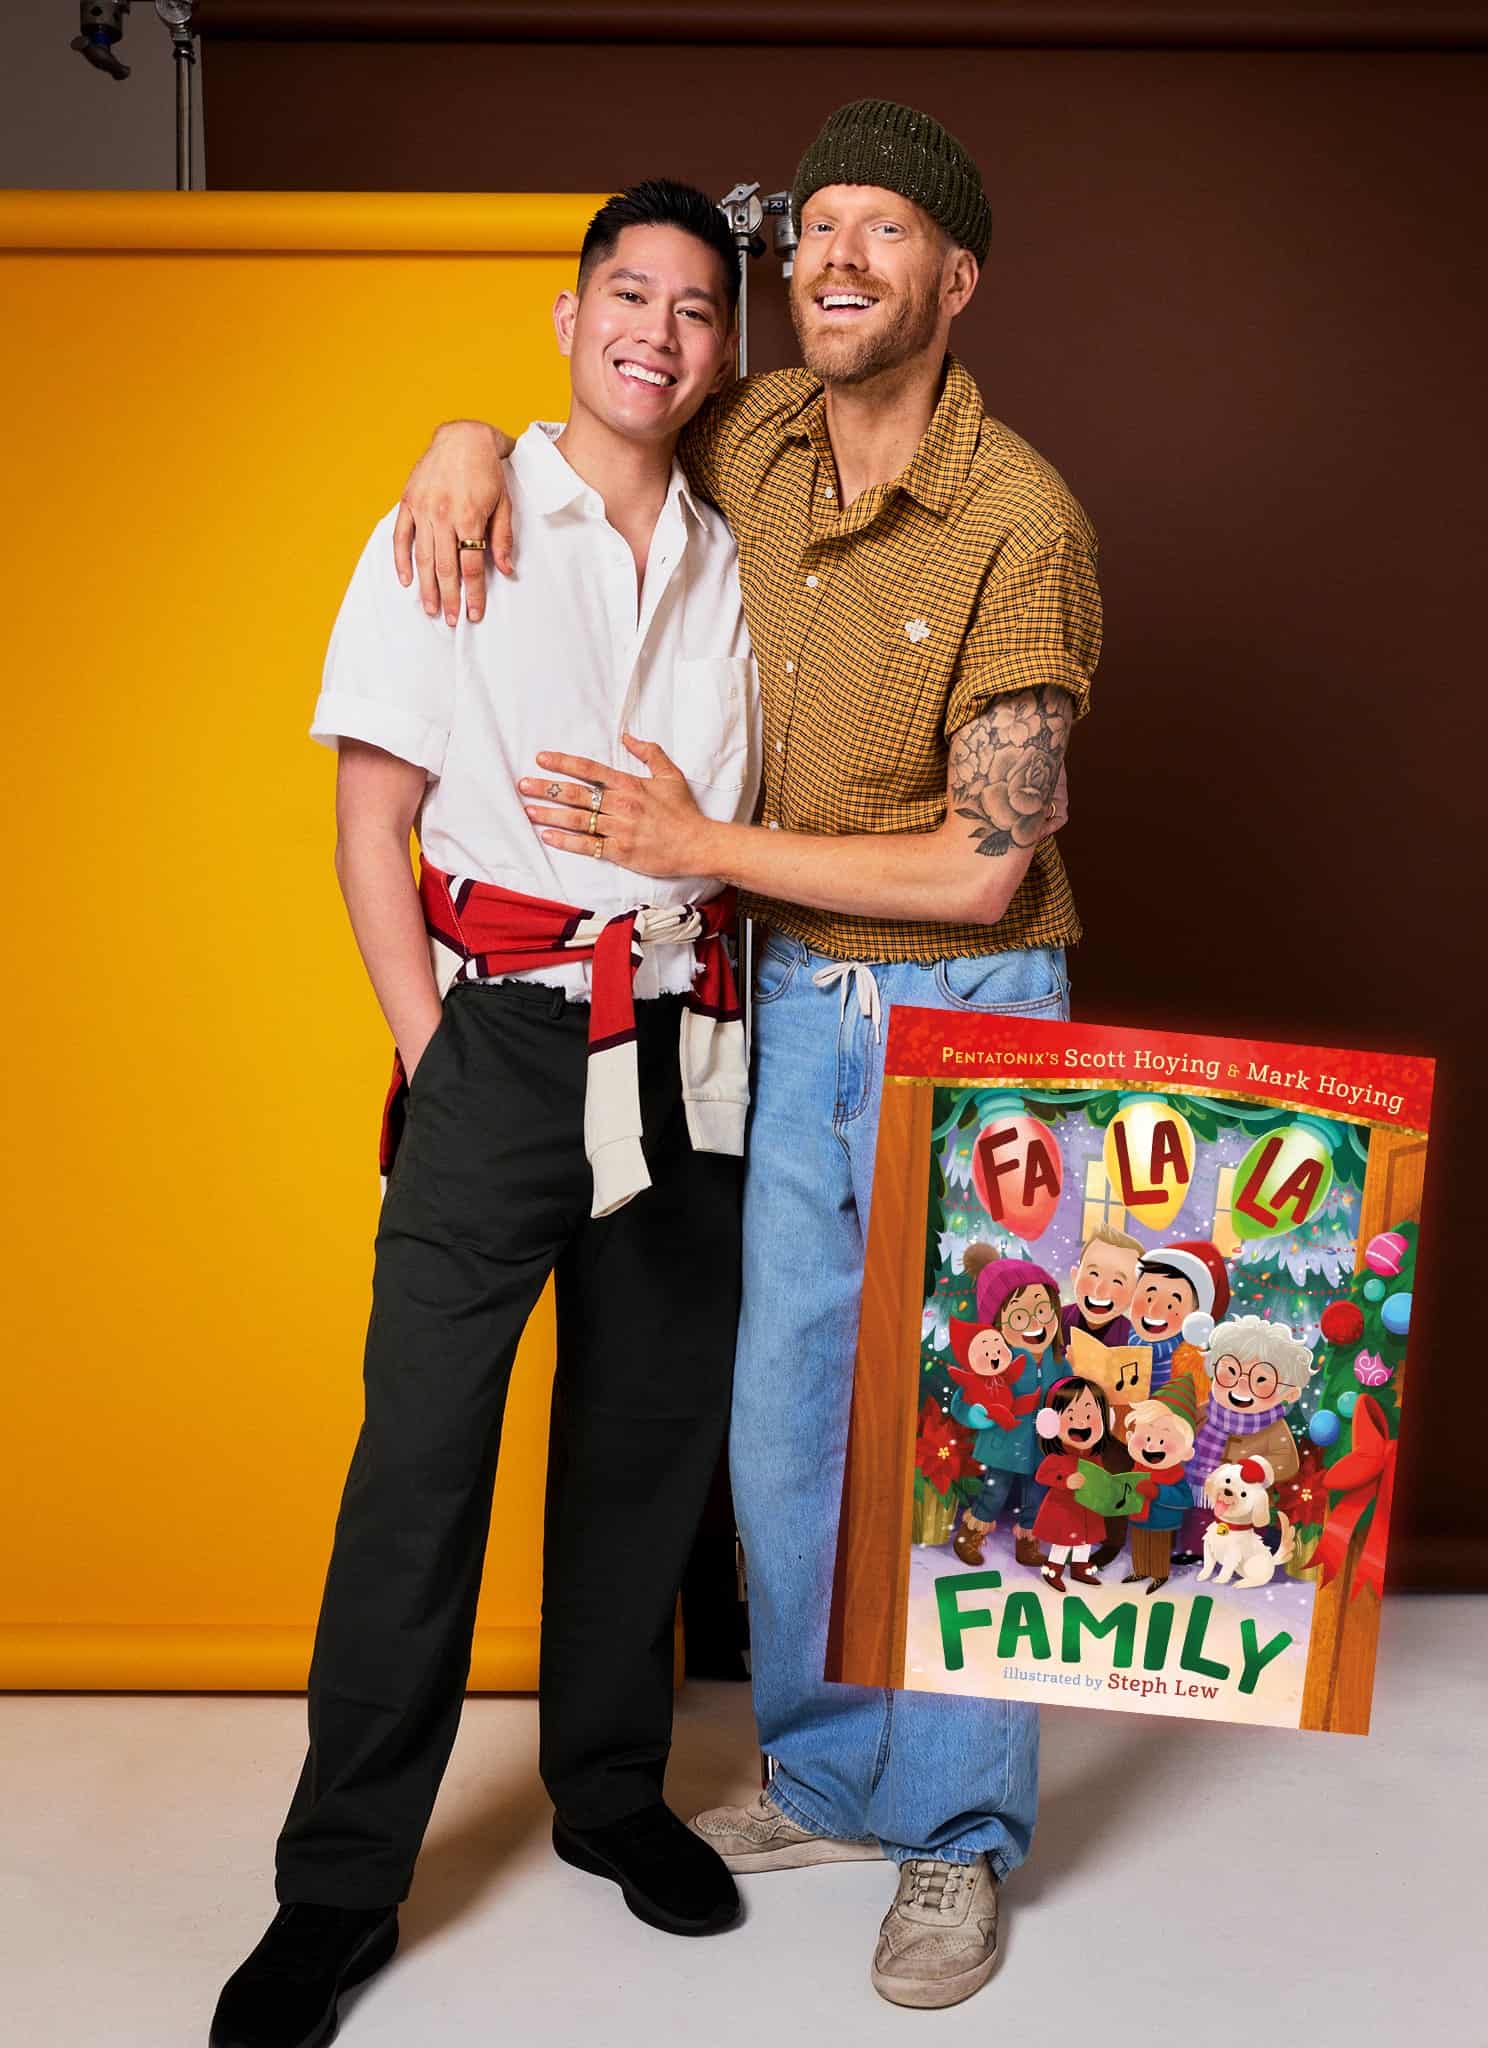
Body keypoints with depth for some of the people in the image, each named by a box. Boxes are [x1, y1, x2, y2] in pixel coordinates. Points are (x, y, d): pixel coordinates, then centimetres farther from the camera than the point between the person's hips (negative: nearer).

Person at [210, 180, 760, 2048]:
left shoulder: (730, 564, 12)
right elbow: (371, 821, -2)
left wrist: (734, 1030, 7)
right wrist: (430, 1054, -9)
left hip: (687, 1043, 4)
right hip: (501, 1035, -4)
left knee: (652, 1430, 11)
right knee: (422, 1450, -4)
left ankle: (612, 1792, 30)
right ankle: (338, 1890, 10)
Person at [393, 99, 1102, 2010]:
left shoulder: (1023, 520, -16)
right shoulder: (754, 442, 1)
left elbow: (980, 866, -17)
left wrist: (698, 843, -16)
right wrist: (474, 439, -3)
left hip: (964, 1010, -5)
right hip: (792, 1005, 6)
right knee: (783, 1417, 13)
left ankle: (958, 1834, 24)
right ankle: (830, 1771, 34)